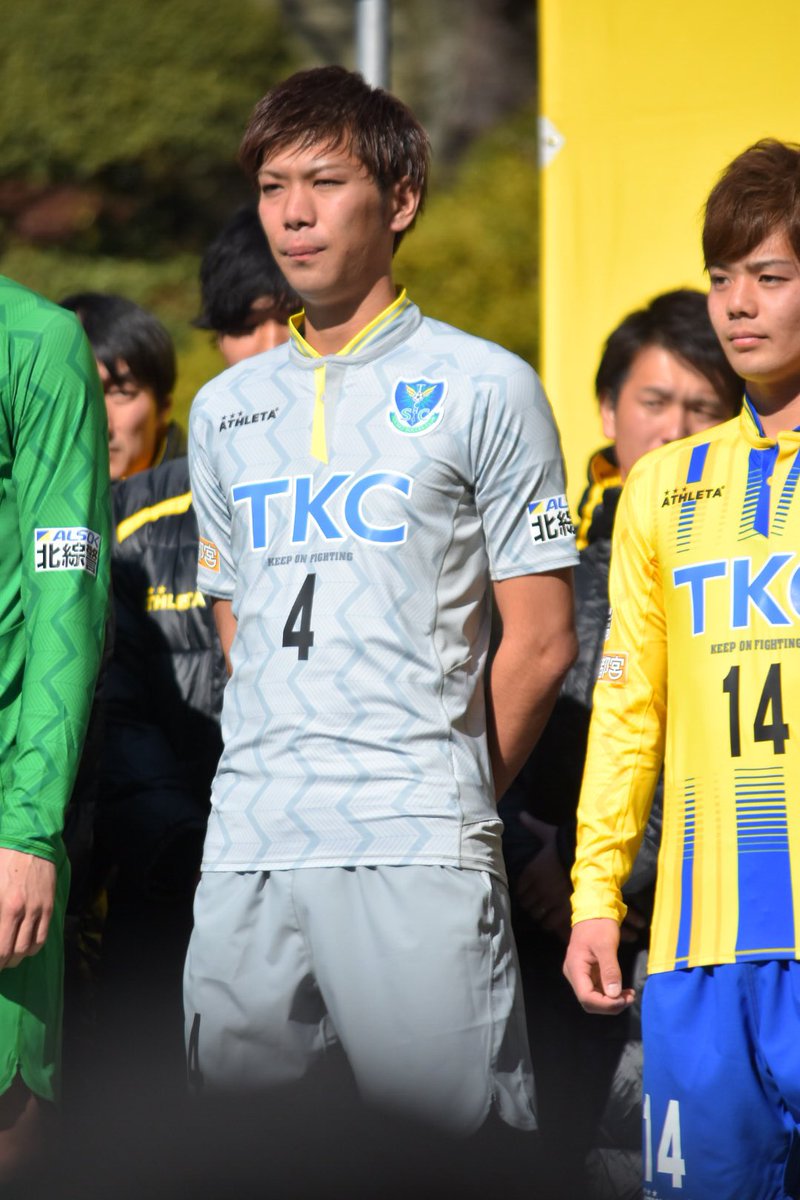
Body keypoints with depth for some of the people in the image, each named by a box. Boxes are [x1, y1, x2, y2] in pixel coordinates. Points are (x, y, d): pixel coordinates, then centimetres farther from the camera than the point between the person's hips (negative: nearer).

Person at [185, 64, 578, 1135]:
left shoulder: (485, 389, 2)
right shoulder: (224, 410, 17)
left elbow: (541, 641, 2)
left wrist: (453, 794, 6)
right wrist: (287, 776, 13)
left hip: (417, 848, -5)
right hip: (247, 846, 5)